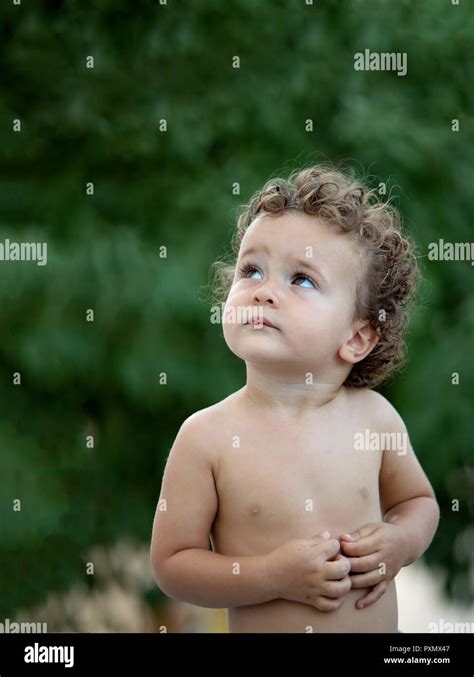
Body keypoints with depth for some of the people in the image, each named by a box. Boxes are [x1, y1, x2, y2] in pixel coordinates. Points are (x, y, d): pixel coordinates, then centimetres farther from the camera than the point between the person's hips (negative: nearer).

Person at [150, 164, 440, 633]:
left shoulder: (373, 414, -8)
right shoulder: (207, 436, -16)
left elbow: (419, 501, 9)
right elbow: (171, 563, -13)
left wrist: (400, 541, -11)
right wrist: (273, 576, -23)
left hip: (380, 625, 2)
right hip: (261, 628, -2)